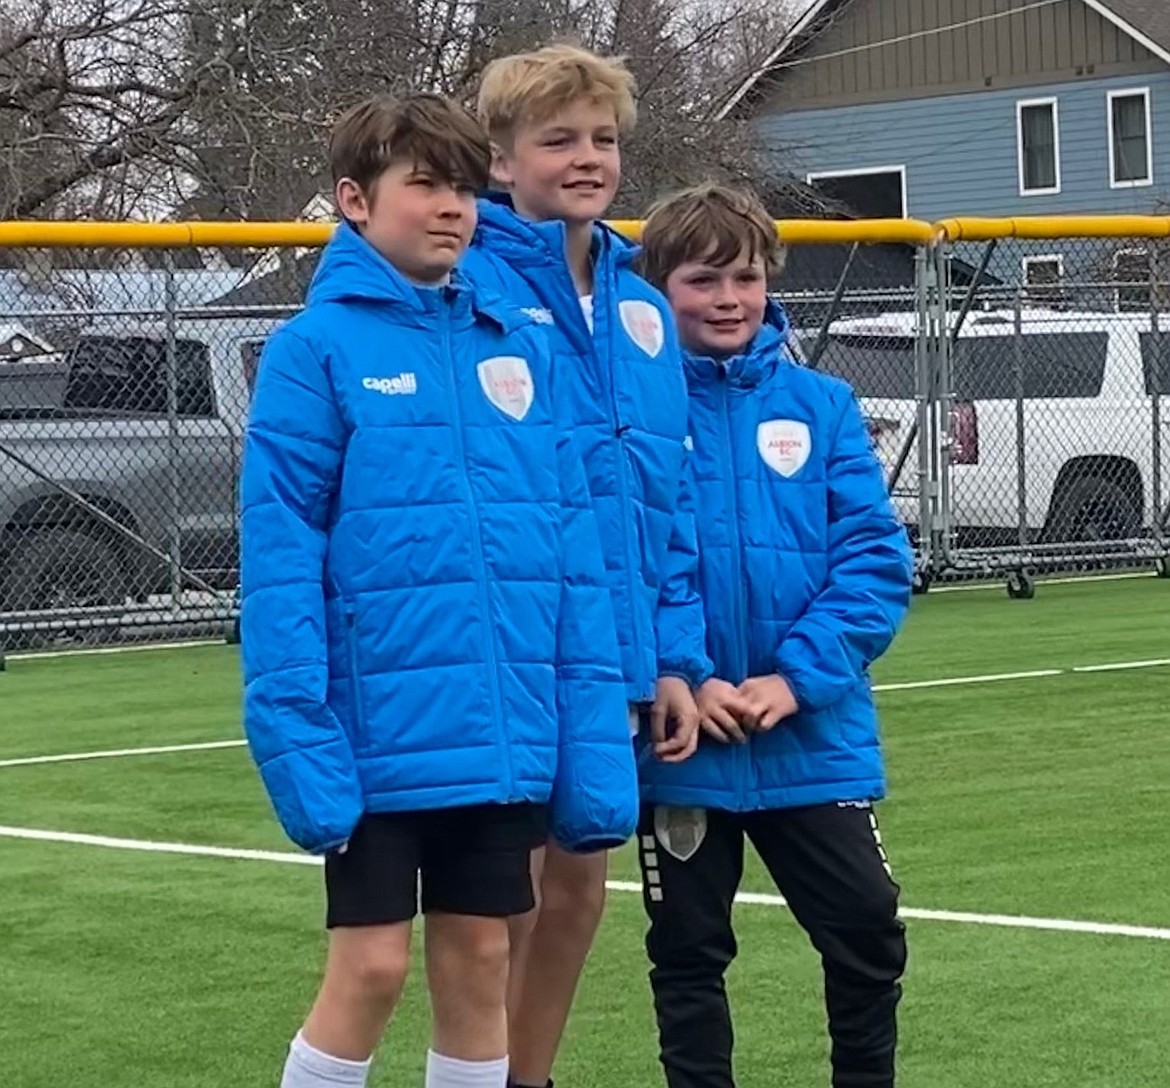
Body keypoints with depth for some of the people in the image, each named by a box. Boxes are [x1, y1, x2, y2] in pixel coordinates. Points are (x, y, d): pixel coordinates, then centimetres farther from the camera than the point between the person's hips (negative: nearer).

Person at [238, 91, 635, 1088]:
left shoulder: (520, 350, 7)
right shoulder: (316, 349, -7)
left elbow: (573, 548, 6)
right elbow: (279, 558, -11)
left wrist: (595, 738, 1)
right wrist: (298, 736, -18)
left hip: (501, 736, 5)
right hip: (380, 735, -5)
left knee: (480, 965, 12)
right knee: (370, 969, 0)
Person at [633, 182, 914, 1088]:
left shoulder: (821, 405, 1)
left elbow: (875, 557, -3)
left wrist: (797, 676, -14)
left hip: (814, 737, 2)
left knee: (868, 932, 7)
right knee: (688, 950, 12)